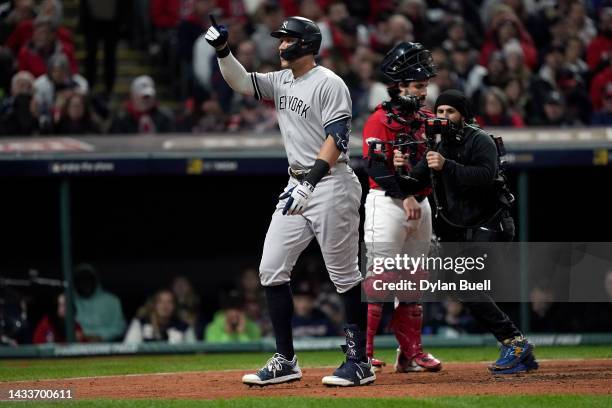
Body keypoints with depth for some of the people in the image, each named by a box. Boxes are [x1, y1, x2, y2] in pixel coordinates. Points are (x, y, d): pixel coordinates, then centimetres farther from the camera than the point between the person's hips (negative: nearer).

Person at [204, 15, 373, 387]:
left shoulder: (328, 84, -12)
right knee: (272, 270, 4)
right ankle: (286, 362, 8)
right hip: (298, 187, 9)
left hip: (330, 185, -9)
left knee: (345, 275, -3)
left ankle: (360, 362, 3)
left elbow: (338, 139, -19)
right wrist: (222, 50, -5)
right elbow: (241, 82, 12)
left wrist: (310, 182, -28)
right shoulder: (282, 81, 13)